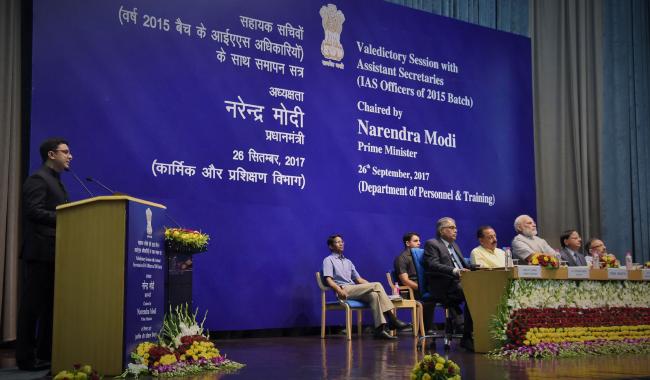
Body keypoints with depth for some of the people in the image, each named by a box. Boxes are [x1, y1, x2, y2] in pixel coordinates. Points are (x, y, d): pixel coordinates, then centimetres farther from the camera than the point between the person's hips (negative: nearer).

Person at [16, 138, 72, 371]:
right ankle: (26, 358, 0)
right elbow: (34, 211, -21)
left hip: (53, 253, 10)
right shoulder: (38, 179, -9)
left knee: (51, 305, 10)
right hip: (40, 252, -10)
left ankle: (45, 355, 16)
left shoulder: (54, 181, 21)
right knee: (33, 305, -5)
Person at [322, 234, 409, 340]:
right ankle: (392, 319, -28)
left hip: (354, 290, 6)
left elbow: (358, 279, 25)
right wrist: (339, 290, -23)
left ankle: (380, 328, -38)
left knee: (374, 295, -28)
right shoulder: (328, 260, 9)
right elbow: (329, 280, -5)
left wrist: (372, 286, 8)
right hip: (344, 291, -6)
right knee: (377, 285, -24)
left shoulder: (348, 262, 29)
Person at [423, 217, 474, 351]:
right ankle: (467, 338, -25)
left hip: (460, 282, 8)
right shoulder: (431, 244, 3)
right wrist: (455, 271, -27)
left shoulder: (454, 245, 29)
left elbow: (464, 265, 27)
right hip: (444, 287, -8)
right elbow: (433, 265, -13)